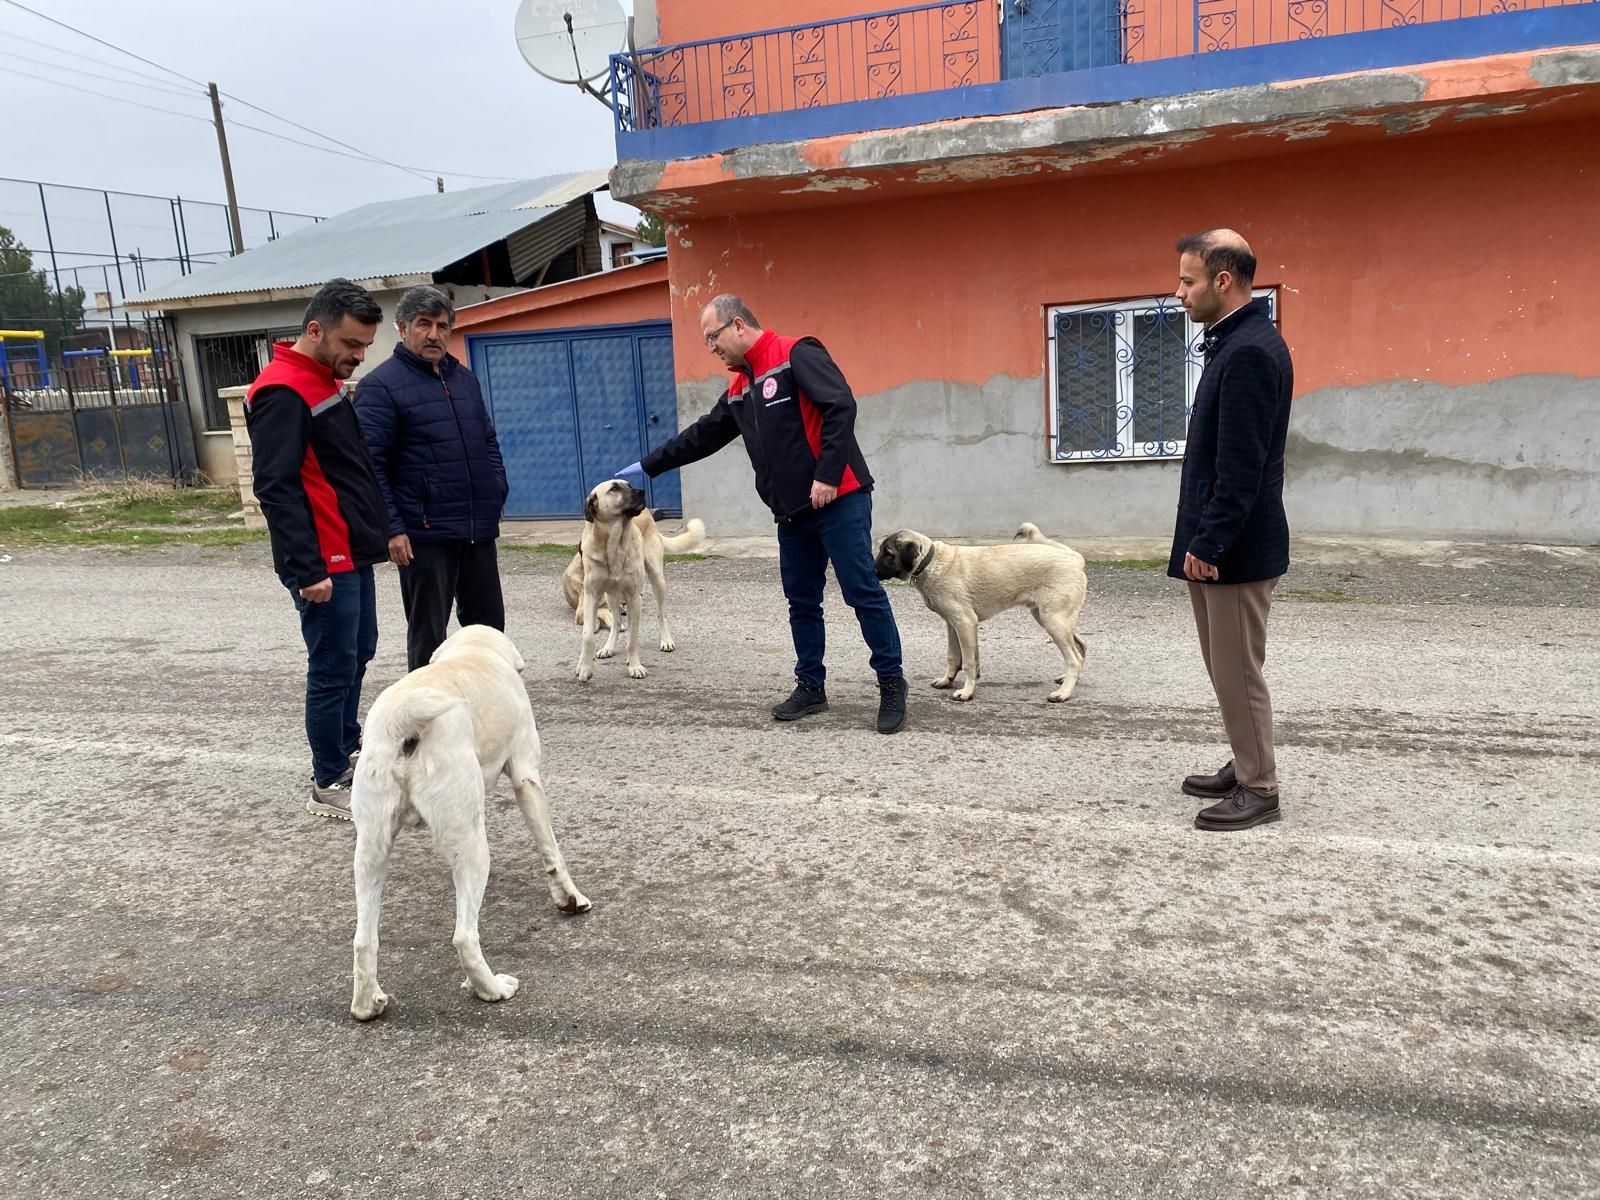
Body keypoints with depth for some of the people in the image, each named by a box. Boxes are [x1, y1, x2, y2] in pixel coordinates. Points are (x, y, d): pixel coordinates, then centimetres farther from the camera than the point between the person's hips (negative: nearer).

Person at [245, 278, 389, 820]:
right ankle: (329, 785, 10)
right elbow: (276, 488, -22)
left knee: (357, 653, 19)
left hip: (353, 555, 10)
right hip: (323, 566, -10)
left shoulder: (328, 383, 14)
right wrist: (306, 569, -25)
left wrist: (375, 532, 17)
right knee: (333, 668, -2)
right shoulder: (282, 393, -17)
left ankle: (347, 748, 35)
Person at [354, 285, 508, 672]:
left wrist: (497, 496, 11)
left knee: (488, 625, 14)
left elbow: (489, 442, 23)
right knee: (428, 634, 2)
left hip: (479, 530, 7)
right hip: (424, 534, -7)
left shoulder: (464, 378, 16)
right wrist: (392, 528, -18)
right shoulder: (380, 385, -6)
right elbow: (370, 464, -12)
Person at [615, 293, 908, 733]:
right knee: (801, 602, 11)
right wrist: (647, 466, 30)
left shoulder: (796, 356, -9)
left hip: (839, 501, -8)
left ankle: (892, 684, 6)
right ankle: (811, 687, 22)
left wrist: (827, 475, -23)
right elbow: (702, 436, 27)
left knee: (863, 592, -4)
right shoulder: (740, 389, 18)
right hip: (792, 513, 9)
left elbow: (841, 407, -19)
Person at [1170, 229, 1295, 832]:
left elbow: (1241, 465, -23)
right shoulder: (1233, 342, 14)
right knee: (1225, 666, 18)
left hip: (1235, 548, -10)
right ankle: (1245, 767, 30)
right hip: (1218, 542, 10)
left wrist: (1208, 543, -21)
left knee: (1237, 669, -1)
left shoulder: (1249, 351, -18)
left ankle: (1259, 789, 11)